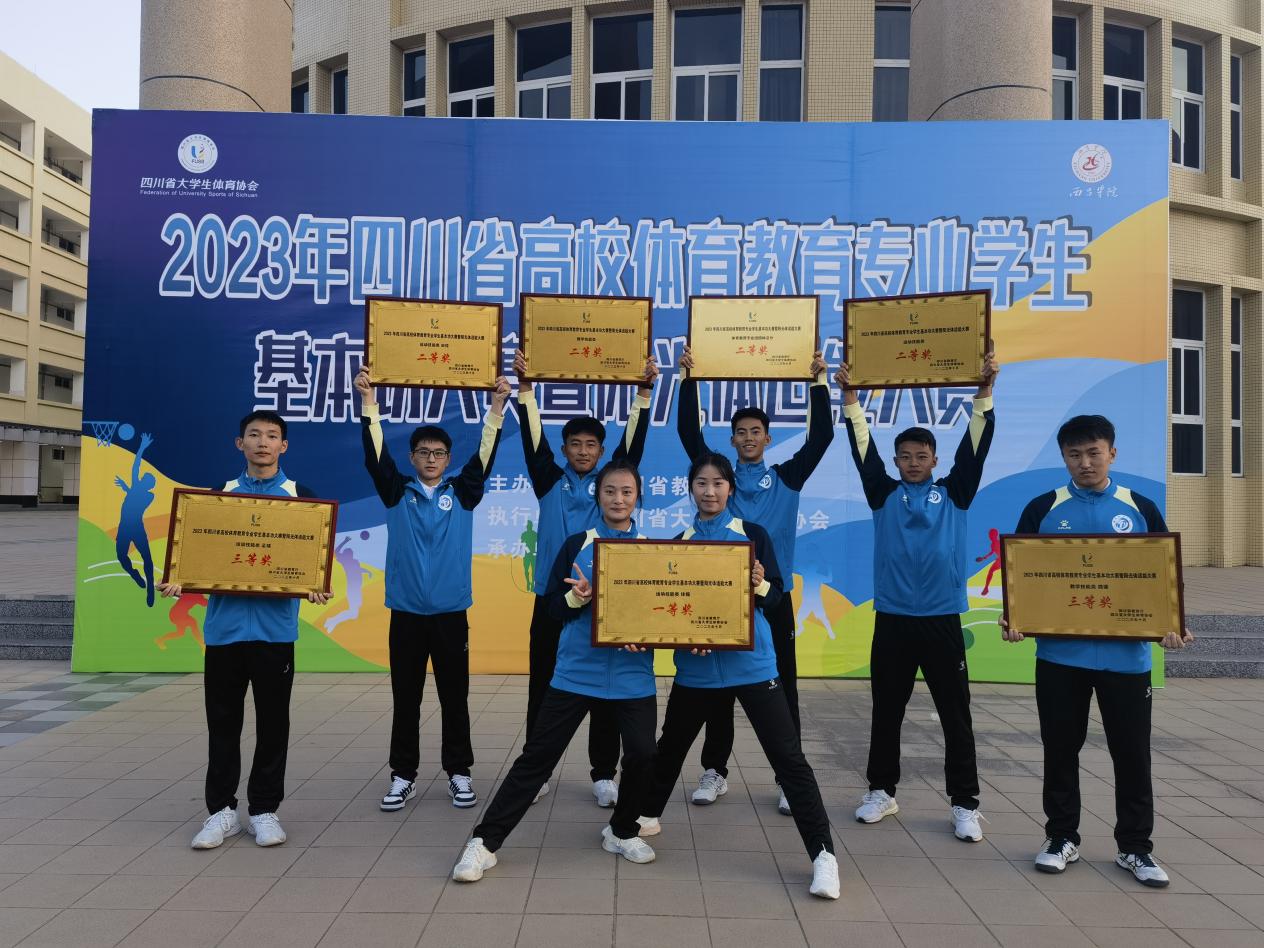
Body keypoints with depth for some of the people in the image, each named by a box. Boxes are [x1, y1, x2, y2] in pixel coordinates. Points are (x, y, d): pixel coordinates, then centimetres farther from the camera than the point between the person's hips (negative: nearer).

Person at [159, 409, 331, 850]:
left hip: (274, 627, -2)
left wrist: (315, 587, -17)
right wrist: (181, 580, -9)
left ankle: (264, 810, 18)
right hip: (224, 624, 2)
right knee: (222, 722, 8)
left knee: (272, 722, 6)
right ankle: (221, 810, 21)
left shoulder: (301, 496, 3)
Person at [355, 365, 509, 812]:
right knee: (405, 699, 9)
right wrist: (368, 401, -18)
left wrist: (497, 407, -17)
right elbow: (376, 454, -8)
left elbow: (485, 456, -6)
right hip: (406, 612, 0)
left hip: (451, 613, 0)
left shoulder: (461, 493, 4)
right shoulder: (397, 492, 3)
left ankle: (459, 773, 20)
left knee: (454, 697, 8)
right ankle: (403, 775, 21)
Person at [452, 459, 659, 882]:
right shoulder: (576, 544, 1)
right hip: (576, 672, -1)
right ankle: (484, 842, 10)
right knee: (537, 756, 0)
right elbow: (555, 607, 1)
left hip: (632, 676, 1)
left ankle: (622, 832, 23)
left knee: (642, 754, -6)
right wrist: (579, 595, -20)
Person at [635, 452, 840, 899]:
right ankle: (649, 814, 42)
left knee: (788, 757, -5)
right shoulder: (679, 542, 6)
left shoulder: (753, 534, 0)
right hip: (696, 666, 3)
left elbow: (776, 597, -2)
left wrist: (760, 585, -23)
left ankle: (822, 853, 1)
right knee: (671, 745, 18)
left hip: (751, 664, -3)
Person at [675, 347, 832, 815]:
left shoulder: (786, 477, 6)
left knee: (782, 688, 4)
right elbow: (689, 432, -2)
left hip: (773, 597, 0)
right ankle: (715, 772, 21)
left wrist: (819, 382, -5)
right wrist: (689, 378, -6)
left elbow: (820, 436, -1)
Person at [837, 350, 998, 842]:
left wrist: (984, 392, -13)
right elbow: (862, 447, -2)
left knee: (956, 715, 5)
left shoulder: (953, 493, 5)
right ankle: (881, 791, 25)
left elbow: (975, 446, -4)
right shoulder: (884, 494, 6)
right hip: (892, 618, 1)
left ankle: (964, 804, 15)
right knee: (886, 713, 11)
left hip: (942, 619, -1)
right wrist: (851, 398, -11)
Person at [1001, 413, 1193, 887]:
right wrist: (1014, 618, -13)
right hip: (1059, 654, 0)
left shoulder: (1140, 509, 4)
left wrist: (1173, 625, -10)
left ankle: (1135, 846, 25)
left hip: (1126, 654, 0)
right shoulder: (1043, 509, 1)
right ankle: (1061, 837, 25)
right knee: (1061, 749, 10)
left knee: (1132, 752, 9)